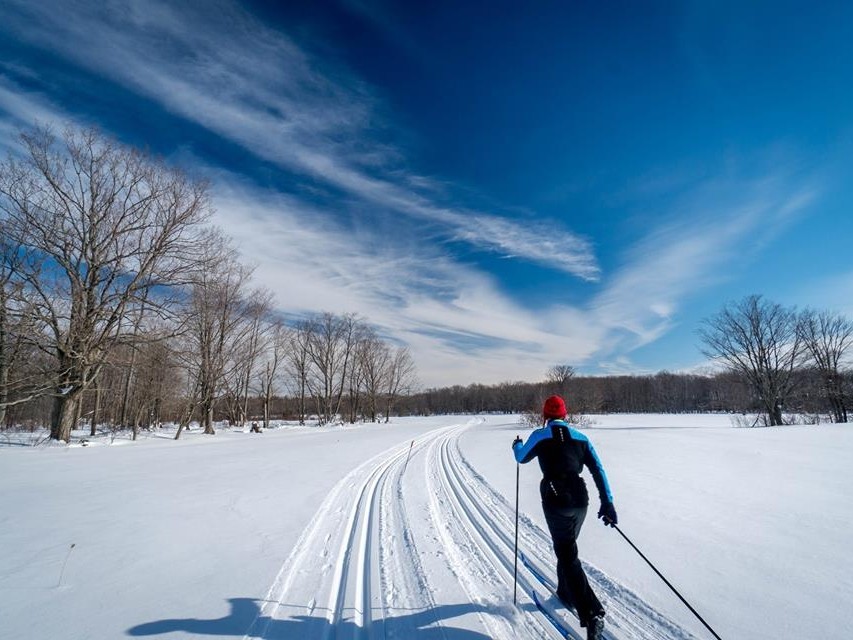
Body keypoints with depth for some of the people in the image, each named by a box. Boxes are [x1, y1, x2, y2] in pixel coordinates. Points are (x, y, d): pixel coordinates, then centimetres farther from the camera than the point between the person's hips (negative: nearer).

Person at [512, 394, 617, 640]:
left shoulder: (540, 436, 1)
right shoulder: (580, 437, 9)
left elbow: (521, 458, 17)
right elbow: (598, 469, 1)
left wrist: (516, 445, 38)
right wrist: (607, 501, 0)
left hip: (555, 501, -5)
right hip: (580, 500, 5)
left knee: (568, 555, -1)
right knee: (566, 547, 26)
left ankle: (592, 613, -11)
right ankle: (566, 592, 40)